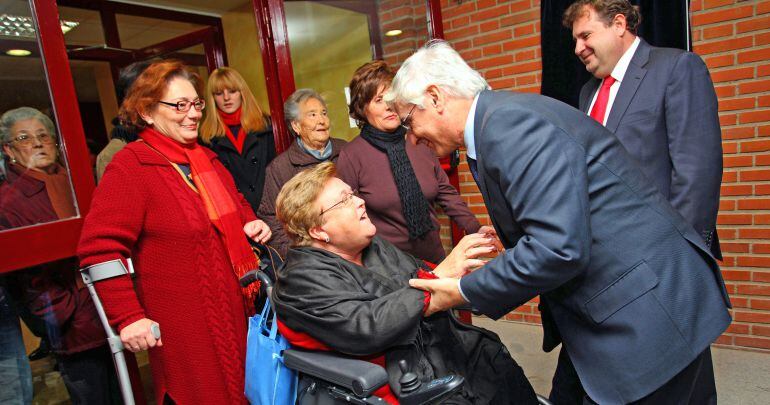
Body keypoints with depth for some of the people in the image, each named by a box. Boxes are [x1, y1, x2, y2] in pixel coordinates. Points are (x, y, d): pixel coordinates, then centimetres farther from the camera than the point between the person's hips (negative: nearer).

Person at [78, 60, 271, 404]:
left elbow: (236, 202, 26)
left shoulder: (206, 158, 12)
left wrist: (251, 221, 5)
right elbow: (100, 249, -17)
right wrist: (127, 317, -20)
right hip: (183, 325, -7)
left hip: (236, 308, 7)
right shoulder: (129, 167, -12)